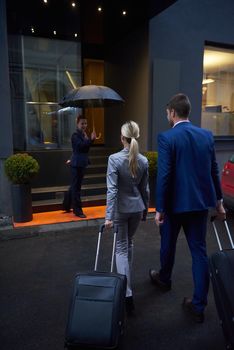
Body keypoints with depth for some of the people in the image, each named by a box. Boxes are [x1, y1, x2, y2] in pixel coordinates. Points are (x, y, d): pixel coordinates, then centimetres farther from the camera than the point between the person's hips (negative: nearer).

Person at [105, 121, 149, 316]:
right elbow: (145, 189, 5)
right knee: (129, 243, 24)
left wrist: (109, 216, -18)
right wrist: (145, 210, 17)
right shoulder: (143, 160, -2)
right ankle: (126, 277, 40)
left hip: (121, 209, -4)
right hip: (137, 208, 4)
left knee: (121, 248, 5)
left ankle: (127, 294, -1)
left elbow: (112, 189, -20)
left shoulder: (114, 159, -16)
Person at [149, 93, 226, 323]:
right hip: (200, 201, 5)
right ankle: (198, 305, 16)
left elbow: (163, 175, -18)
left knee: (168, 245, 20)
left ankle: (164, 279, 45)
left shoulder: (166, 137, -14)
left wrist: (159, 208, -11)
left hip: (175, 202, -4)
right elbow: (214, 170, 7)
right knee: (199, 251, 10)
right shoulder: (207, 135, 3)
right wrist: (218, 200, 16)